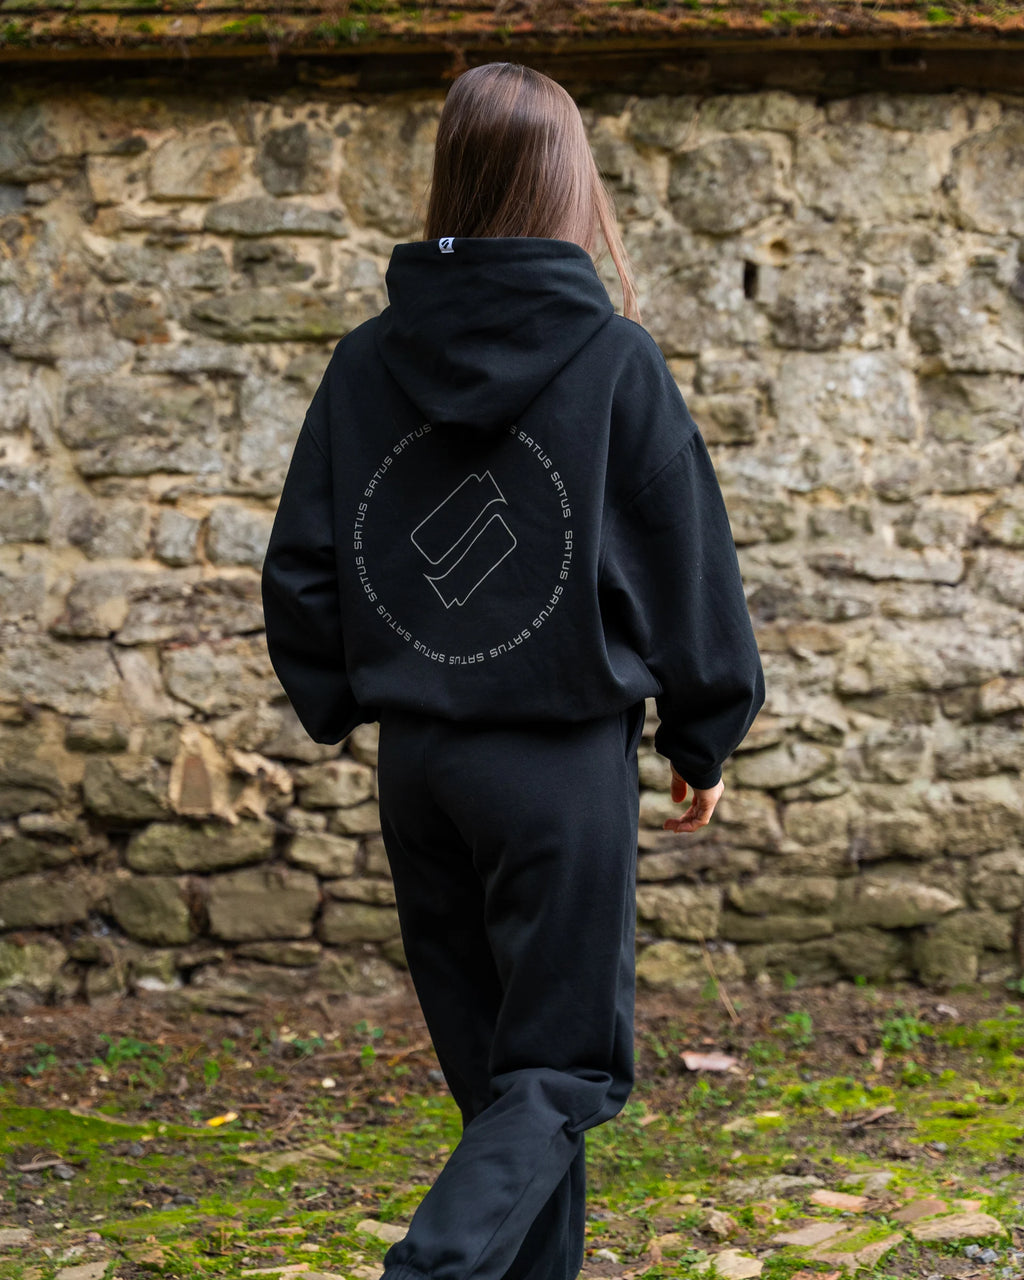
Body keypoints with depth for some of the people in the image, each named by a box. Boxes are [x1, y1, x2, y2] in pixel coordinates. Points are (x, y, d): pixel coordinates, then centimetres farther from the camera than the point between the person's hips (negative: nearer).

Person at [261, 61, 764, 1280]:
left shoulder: (367, 360, 1)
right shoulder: (615, 359, -9)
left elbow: (300, 571, 4)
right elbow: (688, 560, -3)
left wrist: (336, 703, 18)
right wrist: (704, 734, 9)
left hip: (416, 756, 4)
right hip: (563, 757, -4)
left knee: (494, 1061, 16)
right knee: (562, 1065, 1)